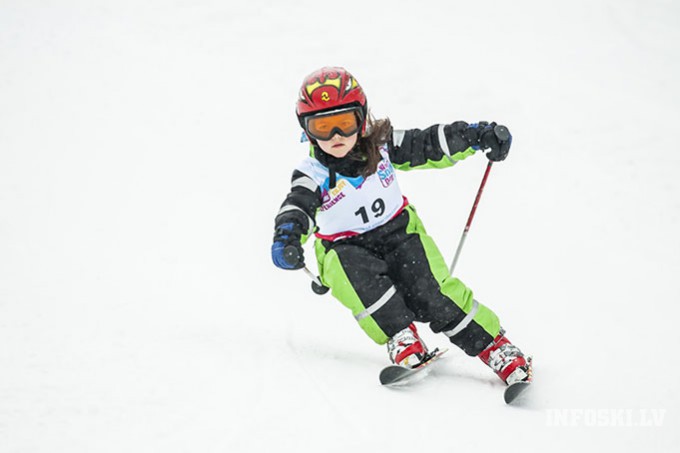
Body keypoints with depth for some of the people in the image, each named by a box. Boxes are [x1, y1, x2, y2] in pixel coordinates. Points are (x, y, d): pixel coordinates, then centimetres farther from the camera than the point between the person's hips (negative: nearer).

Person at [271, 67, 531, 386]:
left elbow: (431, 144, -2)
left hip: (399, 232, 1)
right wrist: (286, 238, -53)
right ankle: (401, 339, -30)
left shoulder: (381, 146, -8)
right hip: (345, 249, 0)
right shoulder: (313, 174, -13)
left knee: (429, 291, -22)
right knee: (355, 271, -37)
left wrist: (478, 135, -14)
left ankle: (495, 347, -14)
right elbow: (297, 207, -30)